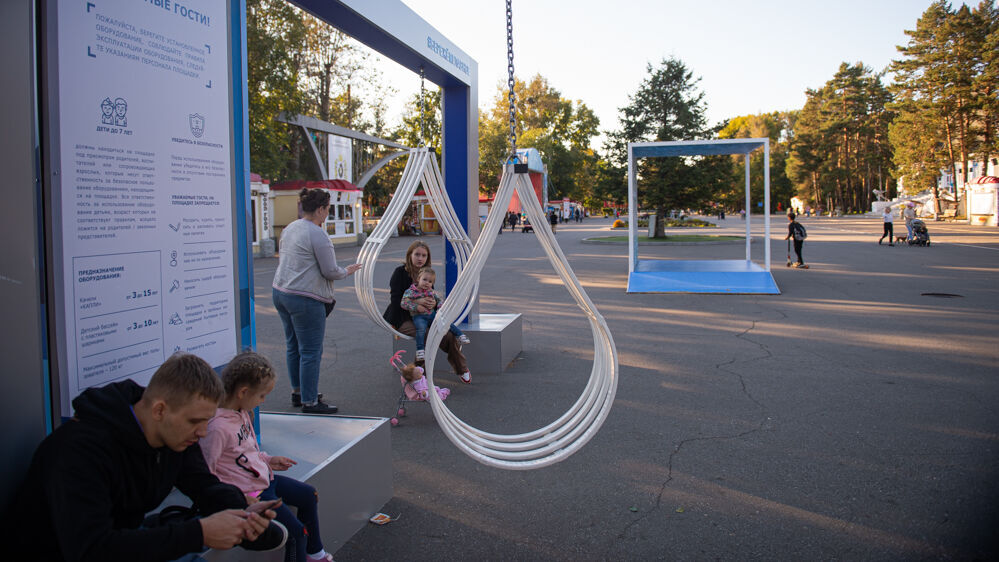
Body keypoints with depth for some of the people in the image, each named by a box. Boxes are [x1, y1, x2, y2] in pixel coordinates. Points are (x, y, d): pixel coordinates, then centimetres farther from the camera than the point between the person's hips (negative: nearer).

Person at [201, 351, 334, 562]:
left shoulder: (242, 412, -1)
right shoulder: (217, 427, -30)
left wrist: (268, 460, 10)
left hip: (264, 479, 10)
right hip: (250, 493, -10)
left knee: (308, 495, 22)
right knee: (296, 532, -11)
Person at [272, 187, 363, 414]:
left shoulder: (289, 229, 12)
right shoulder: (317, 234, -15)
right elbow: (330, 271, -14)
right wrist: (347, 271, 5)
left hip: (280, 292, 10)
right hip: (304, 299, -10)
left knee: (293, 347, 18)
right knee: (310, 351, -1)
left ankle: (298, 392, 30)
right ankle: (309, 402, 5)